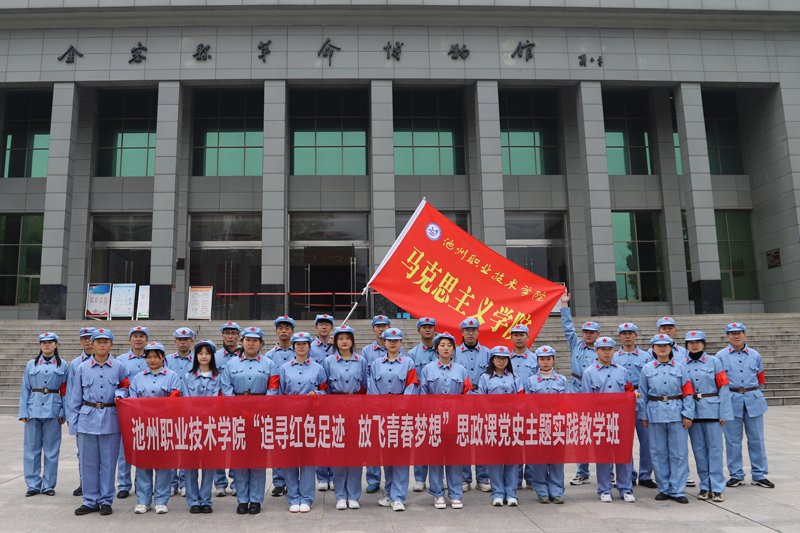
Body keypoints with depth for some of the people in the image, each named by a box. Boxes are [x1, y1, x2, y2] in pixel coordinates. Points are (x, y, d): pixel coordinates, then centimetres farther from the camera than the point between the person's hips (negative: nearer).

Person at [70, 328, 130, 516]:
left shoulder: (120, 367, 4)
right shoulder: (83, 368, 7)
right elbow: (76, 397, 10)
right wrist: (74, 422, 8)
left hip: (110, 420, -1)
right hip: (88, 419, 1)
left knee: (108, 462, 4)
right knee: (88, 462, 6)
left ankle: (106, 501, 16)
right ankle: (90, 501, 18)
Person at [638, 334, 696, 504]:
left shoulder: (680, 368, 6)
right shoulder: (647, 369, 8)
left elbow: (688, 393, 3)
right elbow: (643, 394, 10)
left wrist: (688, 414, -4)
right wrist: (643, 415, 5)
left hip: (677, 414, -1)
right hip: (655, 414, 1)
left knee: (679, 453, -1)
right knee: (658, 453, 5)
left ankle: (677, 490, 7)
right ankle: (664, 489, 17)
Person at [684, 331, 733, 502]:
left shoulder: (714, 361, 2)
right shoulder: (681, 365, 7)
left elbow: (723, 387, 0)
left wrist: (724, 413, -6)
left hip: (712, 410, -2)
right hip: (692, 411, 2)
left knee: (715, 448, -1)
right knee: (699, 449, 6)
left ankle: (717, 488, 4)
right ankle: (705, 486, 16)